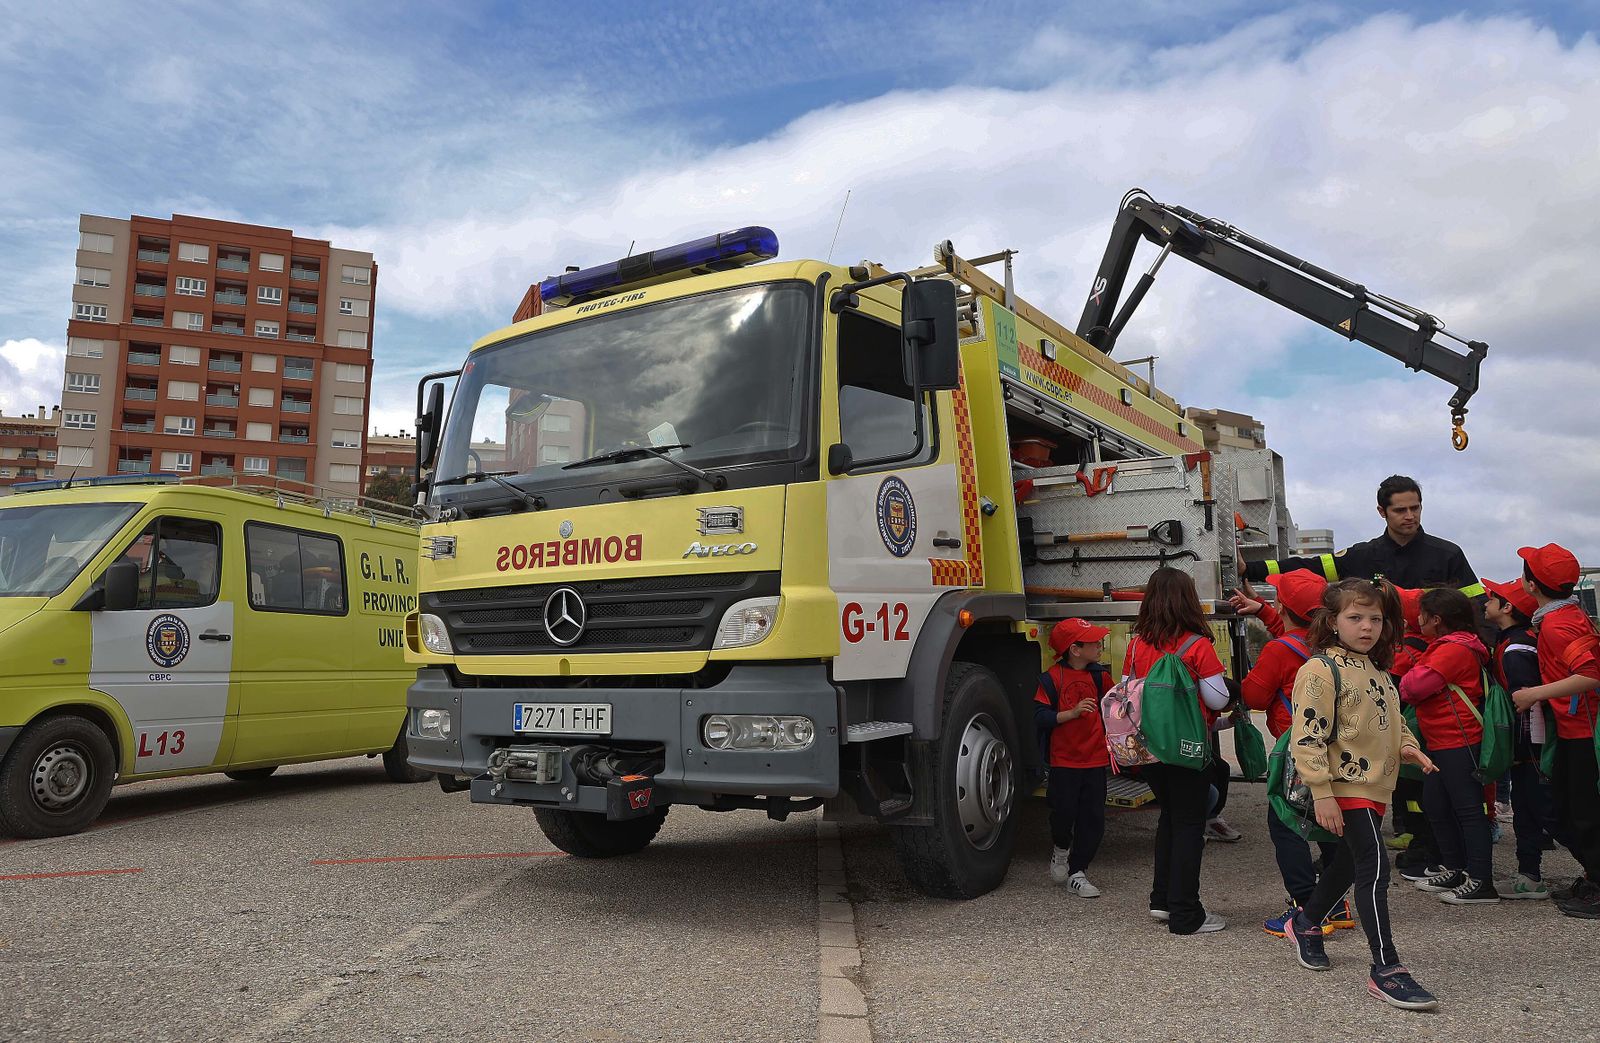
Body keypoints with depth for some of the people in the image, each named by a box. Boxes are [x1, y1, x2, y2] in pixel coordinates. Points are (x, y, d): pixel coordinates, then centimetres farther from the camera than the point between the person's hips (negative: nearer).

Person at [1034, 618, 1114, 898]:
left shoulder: (1099, 676, 5)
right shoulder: (1052, 678, -9)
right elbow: (1040, 717, -14)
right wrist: (1073, 712, -23)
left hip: (1096, 759, 4)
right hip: (1064, 761, -4)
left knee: (1093, 818, 4)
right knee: (1064, 812, -2)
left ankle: (1077, 873, 16)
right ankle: (1061, 849, 31)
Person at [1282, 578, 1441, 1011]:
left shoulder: (1377, 670, 14)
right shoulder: (1321, 670, -14)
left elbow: (1391, 719, 26)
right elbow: (1308, 737, -19)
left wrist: (1407, 745, 4)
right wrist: (1321, 793, -23)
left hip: (1375, 784, 9)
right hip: (1345, 785, -9)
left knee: (1350, 861, 19)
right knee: (1375, 866, -14)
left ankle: (1306, 923, 40)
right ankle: (1386, 970, -9)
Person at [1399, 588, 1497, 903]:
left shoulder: (1454, 649, -17)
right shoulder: (1446, 645, 17)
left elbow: (1417, 686, -20)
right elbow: (1420, 688, 17)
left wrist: (1406, 682, -2)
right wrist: (1412, 683, 0)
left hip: (1458, 743, -11)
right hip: (1442, 743, 11)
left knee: (1468, 809, -4)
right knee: (1435, 806, 17)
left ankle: (1481, 883, 2)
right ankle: (1453, 871, 28)